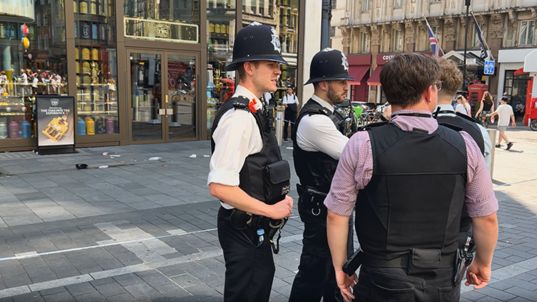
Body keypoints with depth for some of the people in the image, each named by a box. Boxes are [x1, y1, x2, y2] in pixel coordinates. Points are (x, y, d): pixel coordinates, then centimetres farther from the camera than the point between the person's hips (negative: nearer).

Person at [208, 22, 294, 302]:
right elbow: (220, 186, -29)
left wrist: (279, 201, 6)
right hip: (244, 229, -9)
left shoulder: (252, 111, 7)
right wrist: (270, 210, -20)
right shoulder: (239, 116, -23)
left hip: (255, 228, 9)